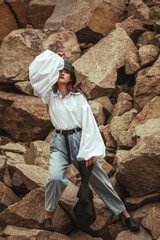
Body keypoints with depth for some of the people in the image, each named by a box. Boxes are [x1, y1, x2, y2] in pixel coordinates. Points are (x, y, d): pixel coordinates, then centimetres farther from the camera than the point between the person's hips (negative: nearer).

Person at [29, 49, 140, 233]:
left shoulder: (79, 98, 2)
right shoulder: (50, 95, 7)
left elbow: (88, 124, -2)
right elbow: (35, 72, -1)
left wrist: (90, 151, -11)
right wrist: (54, 58, 5)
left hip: (79, 140, -1)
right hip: (60, 143, 1)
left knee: (99, 179, 0)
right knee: (55, 178, -25)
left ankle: (124, 213, 10)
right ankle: (48, 215, -7)